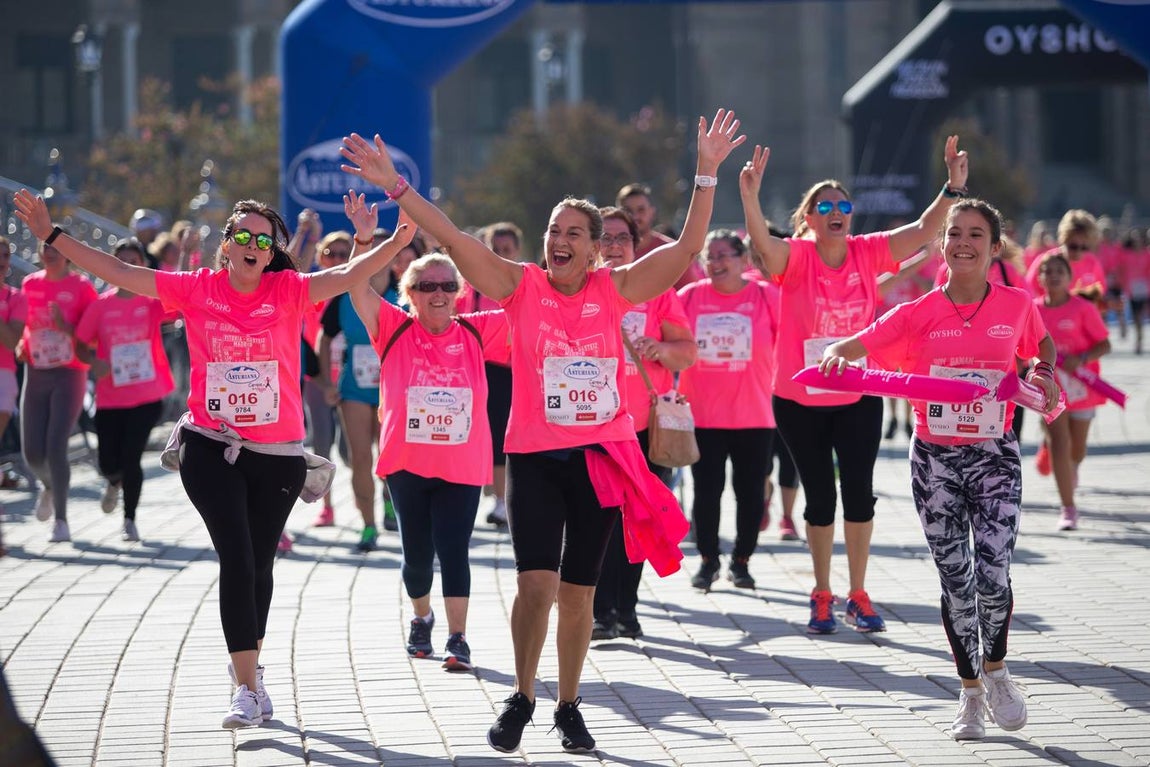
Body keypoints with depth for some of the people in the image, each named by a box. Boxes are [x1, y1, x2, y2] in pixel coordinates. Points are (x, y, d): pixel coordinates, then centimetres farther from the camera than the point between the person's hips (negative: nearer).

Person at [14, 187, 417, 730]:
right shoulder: (197, 290, -1)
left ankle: (247, 664, 36)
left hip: (277, 455, 1)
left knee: (259, 566, 12)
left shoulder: (288, 292, -2)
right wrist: (52, 236, -3)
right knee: (236, 560, -11)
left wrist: (397, 242, -27)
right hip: (211, 448, -1)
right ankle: (247, 688, -7)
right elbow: (118, 272, 0)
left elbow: (349, 275, -12)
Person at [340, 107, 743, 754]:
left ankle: (569, 706, 22)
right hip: (535, 456, -1)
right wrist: (396, 187, -15)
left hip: (602, 454, 1)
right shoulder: (521, 286, -2)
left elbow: (688, 246, -3)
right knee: (537, 581, -12)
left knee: (578, 591, 8)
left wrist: (707, 175, -10)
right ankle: (522, 699, 7)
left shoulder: (614, 290, 1)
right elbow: (453, 239, -8)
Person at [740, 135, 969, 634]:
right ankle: (822, 597, 19)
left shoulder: (867, 253, -2)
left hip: (858, 398, 2)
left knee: (859, 493, 2)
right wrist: (750, 196, -48)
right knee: (820, 498, 6)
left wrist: (953, 187, -20)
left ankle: (857, 597, 13)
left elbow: (923, 232, -7)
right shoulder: (795, 257, -10)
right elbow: (761, 242, -30)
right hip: (800, 401, -2)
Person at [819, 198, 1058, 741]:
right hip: (935, 457, 0)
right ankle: (970, 691, 22)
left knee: (993, 576, -13)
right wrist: (836, 352, -35)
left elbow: (1041, 342, 21)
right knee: (955, 579, 5)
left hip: (995, 456, 0)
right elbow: (857, 345, -13)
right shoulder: (920, 313, -5)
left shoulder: (1017, 305, -2)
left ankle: (994, 666, 16)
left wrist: (1046, 375, 3)